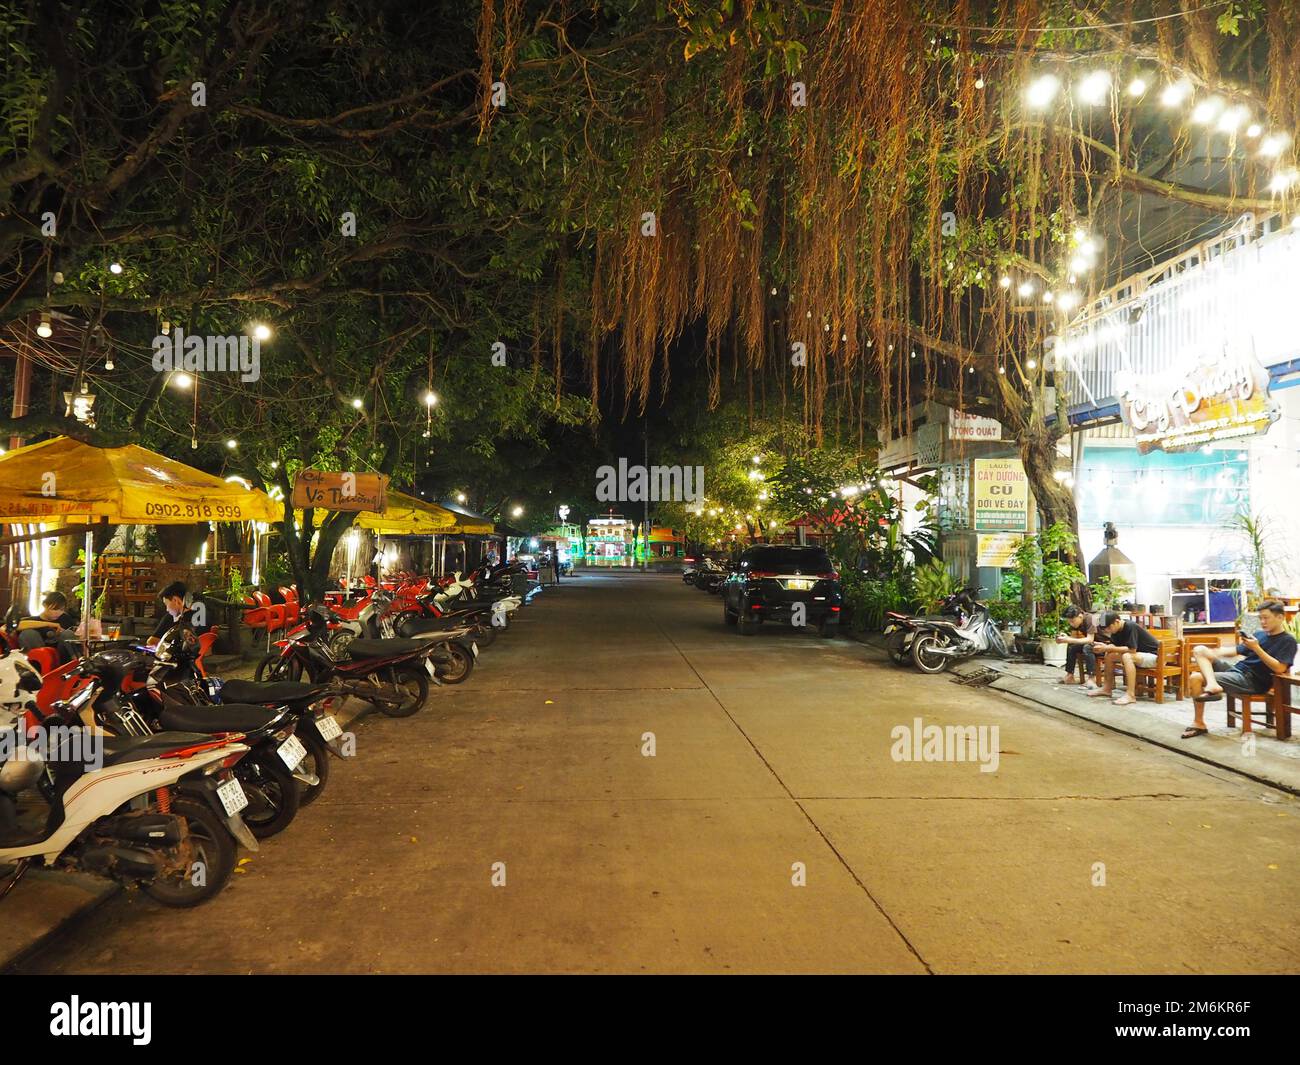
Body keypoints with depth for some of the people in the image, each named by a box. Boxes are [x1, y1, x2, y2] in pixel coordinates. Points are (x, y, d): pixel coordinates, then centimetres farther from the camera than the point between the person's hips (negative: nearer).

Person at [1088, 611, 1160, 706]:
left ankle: (1131, 695, -36)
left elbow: (1132, 649, -28)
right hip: (1139, 654, 9)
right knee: (1109, 655, 1)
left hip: (1153, 655, -9)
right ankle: (1107, 688, 11)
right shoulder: (1116, 630, -1)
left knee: (1127, 656, -34)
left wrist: (1108, 648, -28)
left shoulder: (1131, 627, -25)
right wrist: (1103, 646, -21)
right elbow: (1114, 645, 0)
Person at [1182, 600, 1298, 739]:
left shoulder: (1288, 641, -5)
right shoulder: (1260, 634, 17)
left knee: (1196, 678, -20)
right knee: (1199, 650, -7)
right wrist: (1210, 653, 7)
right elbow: (1236, 651, 21)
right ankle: (1212, 685, -30)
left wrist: (1256, 648, -20)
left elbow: (1279, 669, -17)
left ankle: (1199, 723, -10)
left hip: (1252, 681, -8)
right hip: (1236, 669, 8)